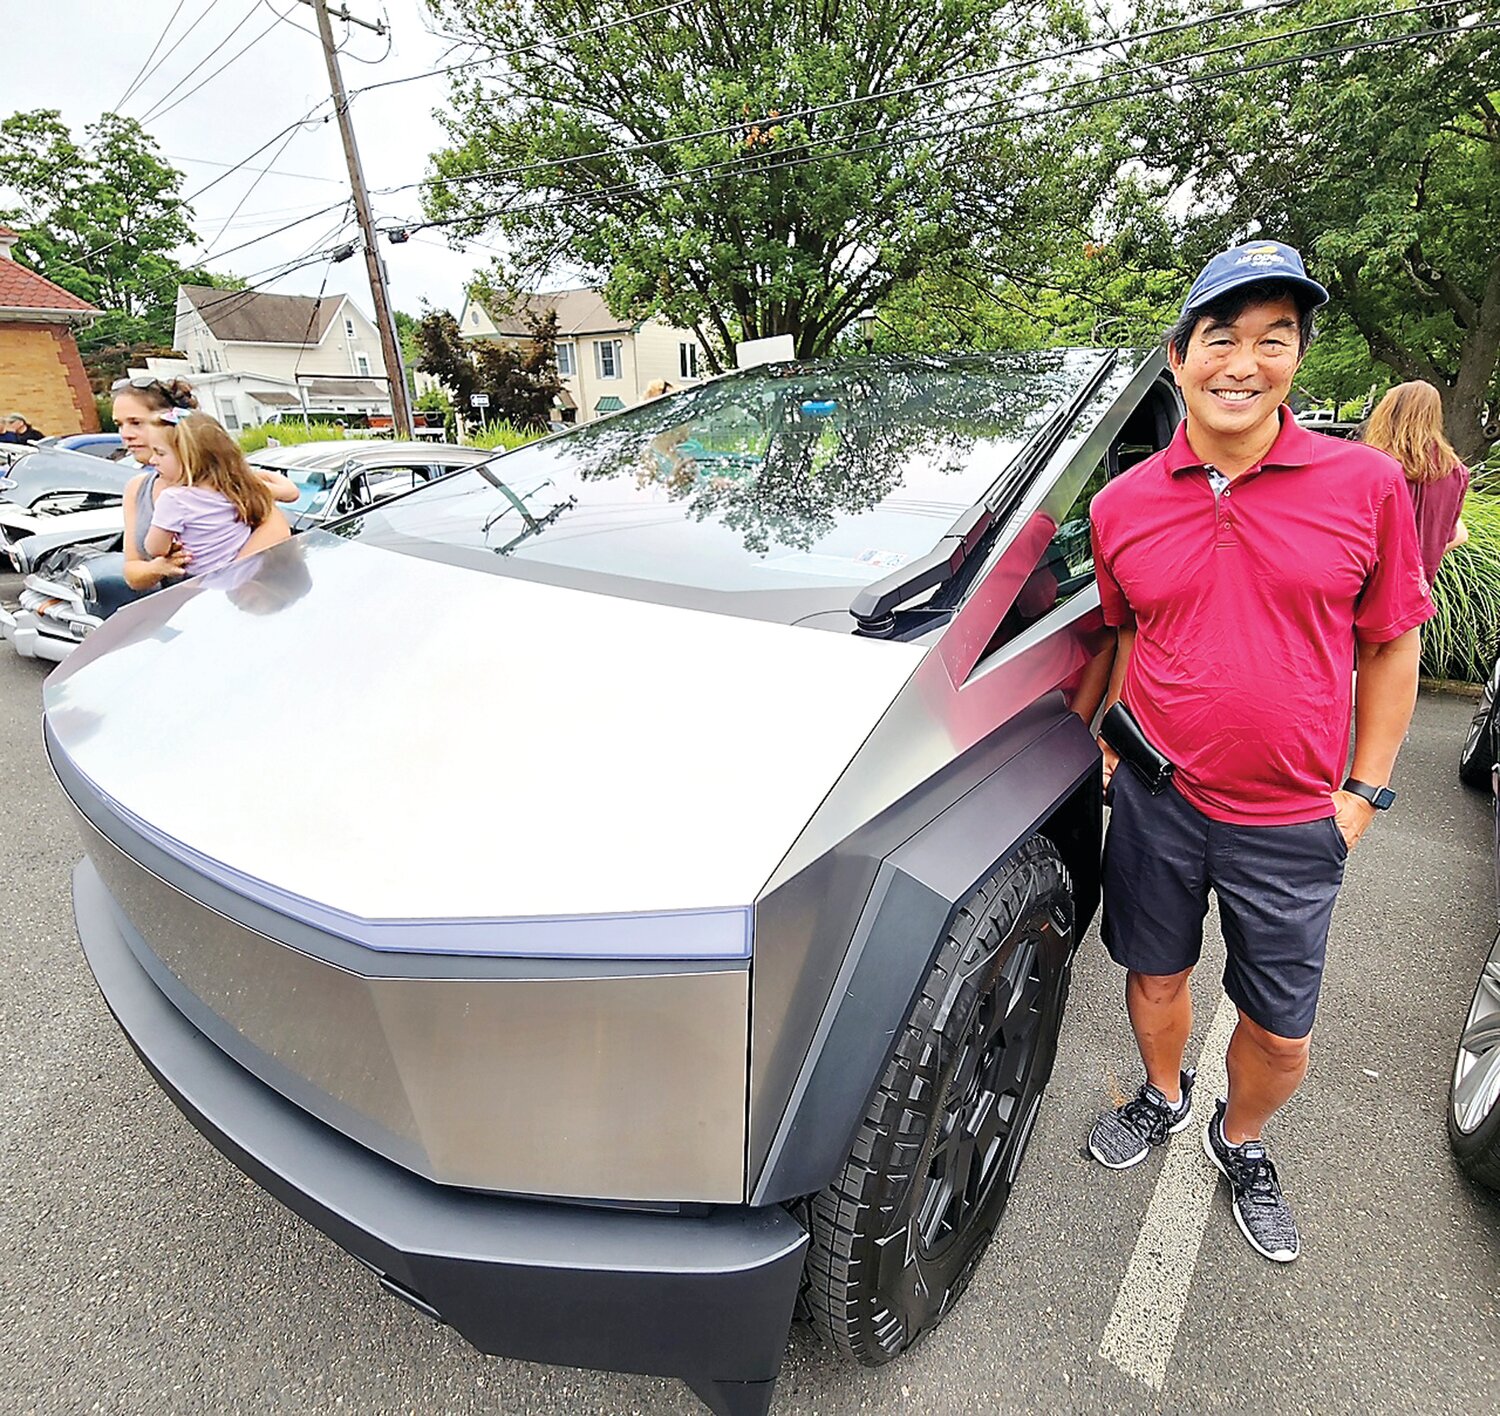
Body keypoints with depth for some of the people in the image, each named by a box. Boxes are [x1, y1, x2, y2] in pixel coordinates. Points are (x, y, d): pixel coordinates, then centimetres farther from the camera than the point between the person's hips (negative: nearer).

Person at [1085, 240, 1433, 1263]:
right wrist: (1111, 741, 4)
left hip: (1291, 827, -1)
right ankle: (1164, 1101, 50)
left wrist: (1365, 792, -3)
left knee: (1282, 1034, 12)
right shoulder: (1122, 504, -2)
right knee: (1157, 975, 19)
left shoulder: (1368, 484, -6)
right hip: (1155, 800, 1)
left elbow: (1391, 645, 0)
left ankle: (1242, 1146, 44)